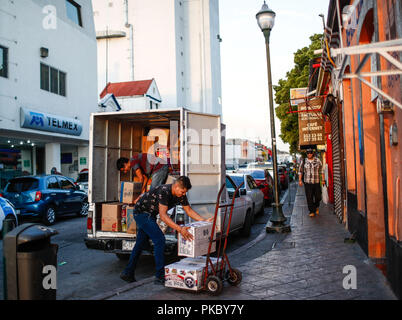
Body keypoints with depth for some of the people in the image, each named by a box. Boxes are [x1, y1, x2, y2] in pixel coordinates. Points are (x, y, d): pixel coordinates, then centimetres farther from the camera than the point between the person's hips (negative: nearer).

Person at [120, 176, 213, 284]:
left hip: (150, 215, 9)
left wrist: (204, 220, -8)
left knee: (140, 243, 14)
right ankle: (160, 276, -9)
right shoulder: (164, 191, -32)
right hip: (141, 212, -9)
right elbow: (163, 215, -38)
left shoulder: (181, 195, -7)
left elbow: (189, 210, 3)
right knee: (159, 240, -15)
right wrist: (180, 229, -45)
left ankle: (128, 273, 25)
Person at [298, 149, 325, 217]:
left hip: (316, 182, 1)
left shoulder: (317, 160, 3)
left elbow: (321, 170, 6)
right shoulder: (304, 161, 3)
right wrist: (300, 180, -1)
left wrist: (323, 179, 1)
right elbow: (300, 171, 7)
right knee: (309, 198, -3)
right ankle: (312, 211, 7)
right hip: (307, 182, 0)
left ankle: (316, 207, 33)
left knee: (318, 197, 3)